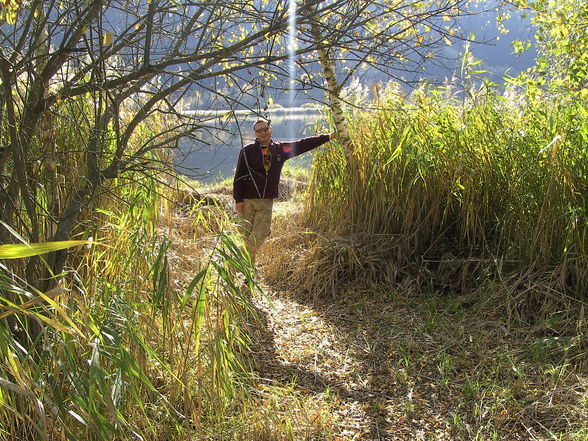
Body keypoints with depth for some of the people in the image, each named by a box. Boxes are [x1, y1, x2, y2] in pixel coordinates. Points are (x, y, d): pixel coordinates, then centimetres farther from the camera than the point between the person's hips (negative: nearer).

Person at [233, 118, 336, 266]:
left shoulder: (280, 149, 8)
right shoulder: (247, 151, -2)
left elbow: (304, 144, 12)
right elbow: (239, 176, -2)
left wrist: (329, 137, 12)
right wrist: (238, 200, -8)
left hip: (267, 201, 3)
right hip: (247, 200, -3)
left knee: (261, 234, -3)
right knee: (246, 233, -1)